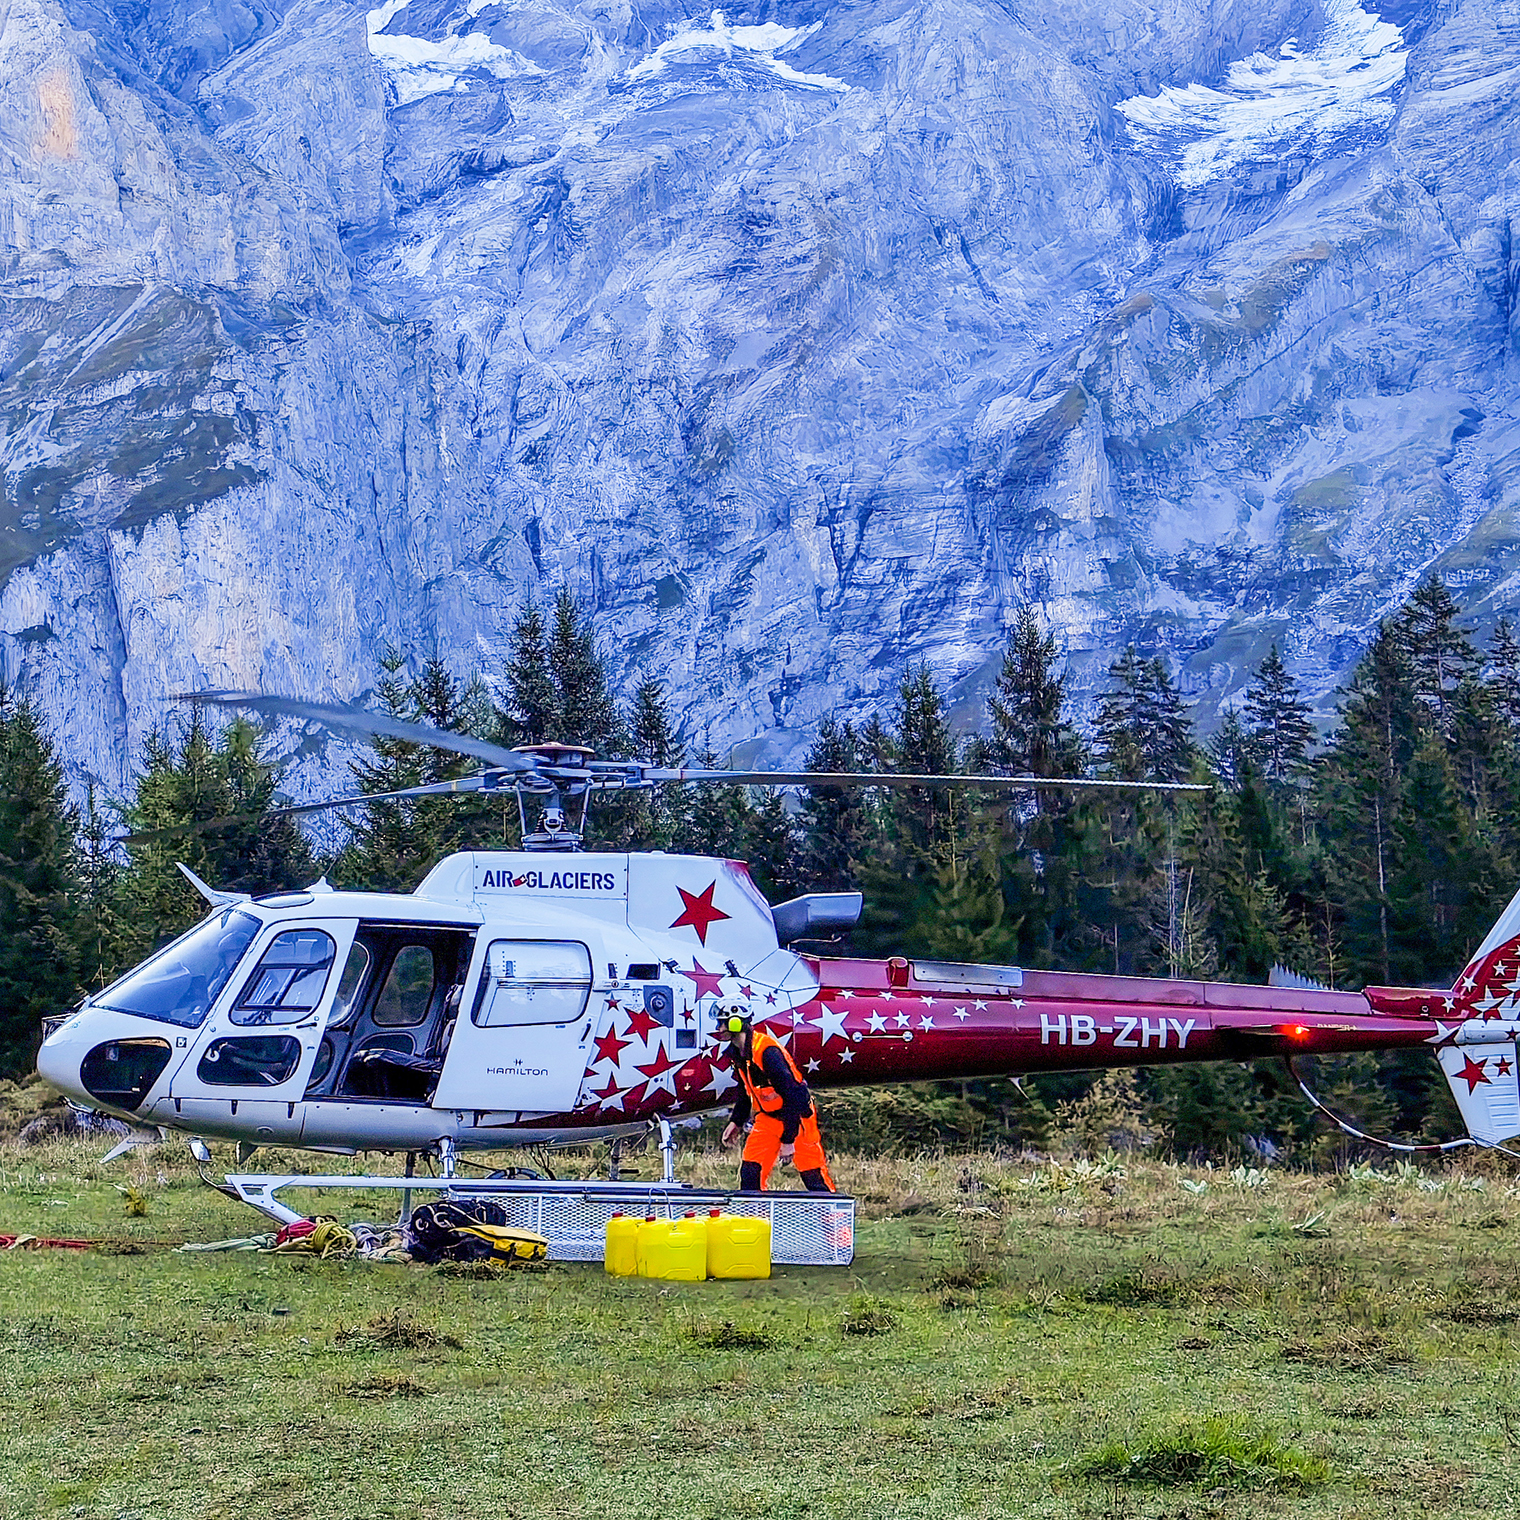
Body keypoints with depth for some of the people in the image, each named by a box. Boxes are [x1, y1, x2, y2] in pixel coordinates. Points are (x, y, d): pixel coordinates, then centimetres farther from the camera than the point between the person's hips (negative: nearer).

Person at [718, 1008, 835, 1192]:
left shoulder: (767, 1052, -28)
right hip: (768, 1116, 8)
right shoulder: (737, 1052, 1)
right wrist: (736, 1122, 15)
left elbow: (792, 1096, -27)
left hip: (796, 1117, -8)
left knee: (814, 1177, -5)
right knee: (750, 1172, -1)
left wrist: (788, 1140, -26)